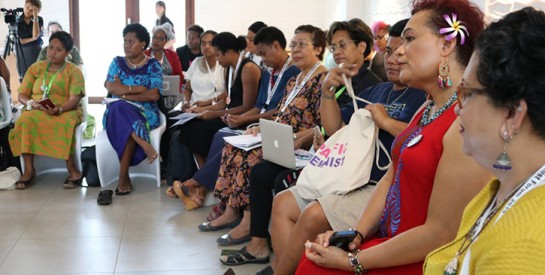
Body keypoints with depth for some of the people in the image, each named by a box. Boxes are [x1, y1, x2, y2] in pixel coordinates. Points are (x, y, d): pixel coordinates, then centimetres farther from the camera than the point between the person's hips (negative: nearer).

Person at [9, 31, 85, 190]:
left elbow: (74, 99, -8)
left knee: (64, 124, -39)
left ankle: (72, 168, -30)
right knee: (25, 120, -33)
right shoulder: (36, 68, 15)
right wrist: (31, 103, -14)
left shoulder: (74, 71, 6)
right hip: (37, 111, 3)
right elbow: (21, 95, 10)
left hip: (66, 111, -2)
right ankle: (29, 169, -30)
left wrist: (59, 109, -29)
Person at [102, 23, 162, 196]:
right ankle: (145, 145, -42)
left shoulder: (153, 65, 4)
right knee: (118, 108, -36)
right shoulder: (117, 62, 12)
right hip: (118, 112, 2)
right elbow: (110, 87, -5)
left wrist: (123, 93, -10)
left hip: (145, 113, -2)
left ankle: (123, 175, -33)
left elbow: (154, 95, -9)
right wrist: (137, 88, -10)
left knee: (124, 126, -36)